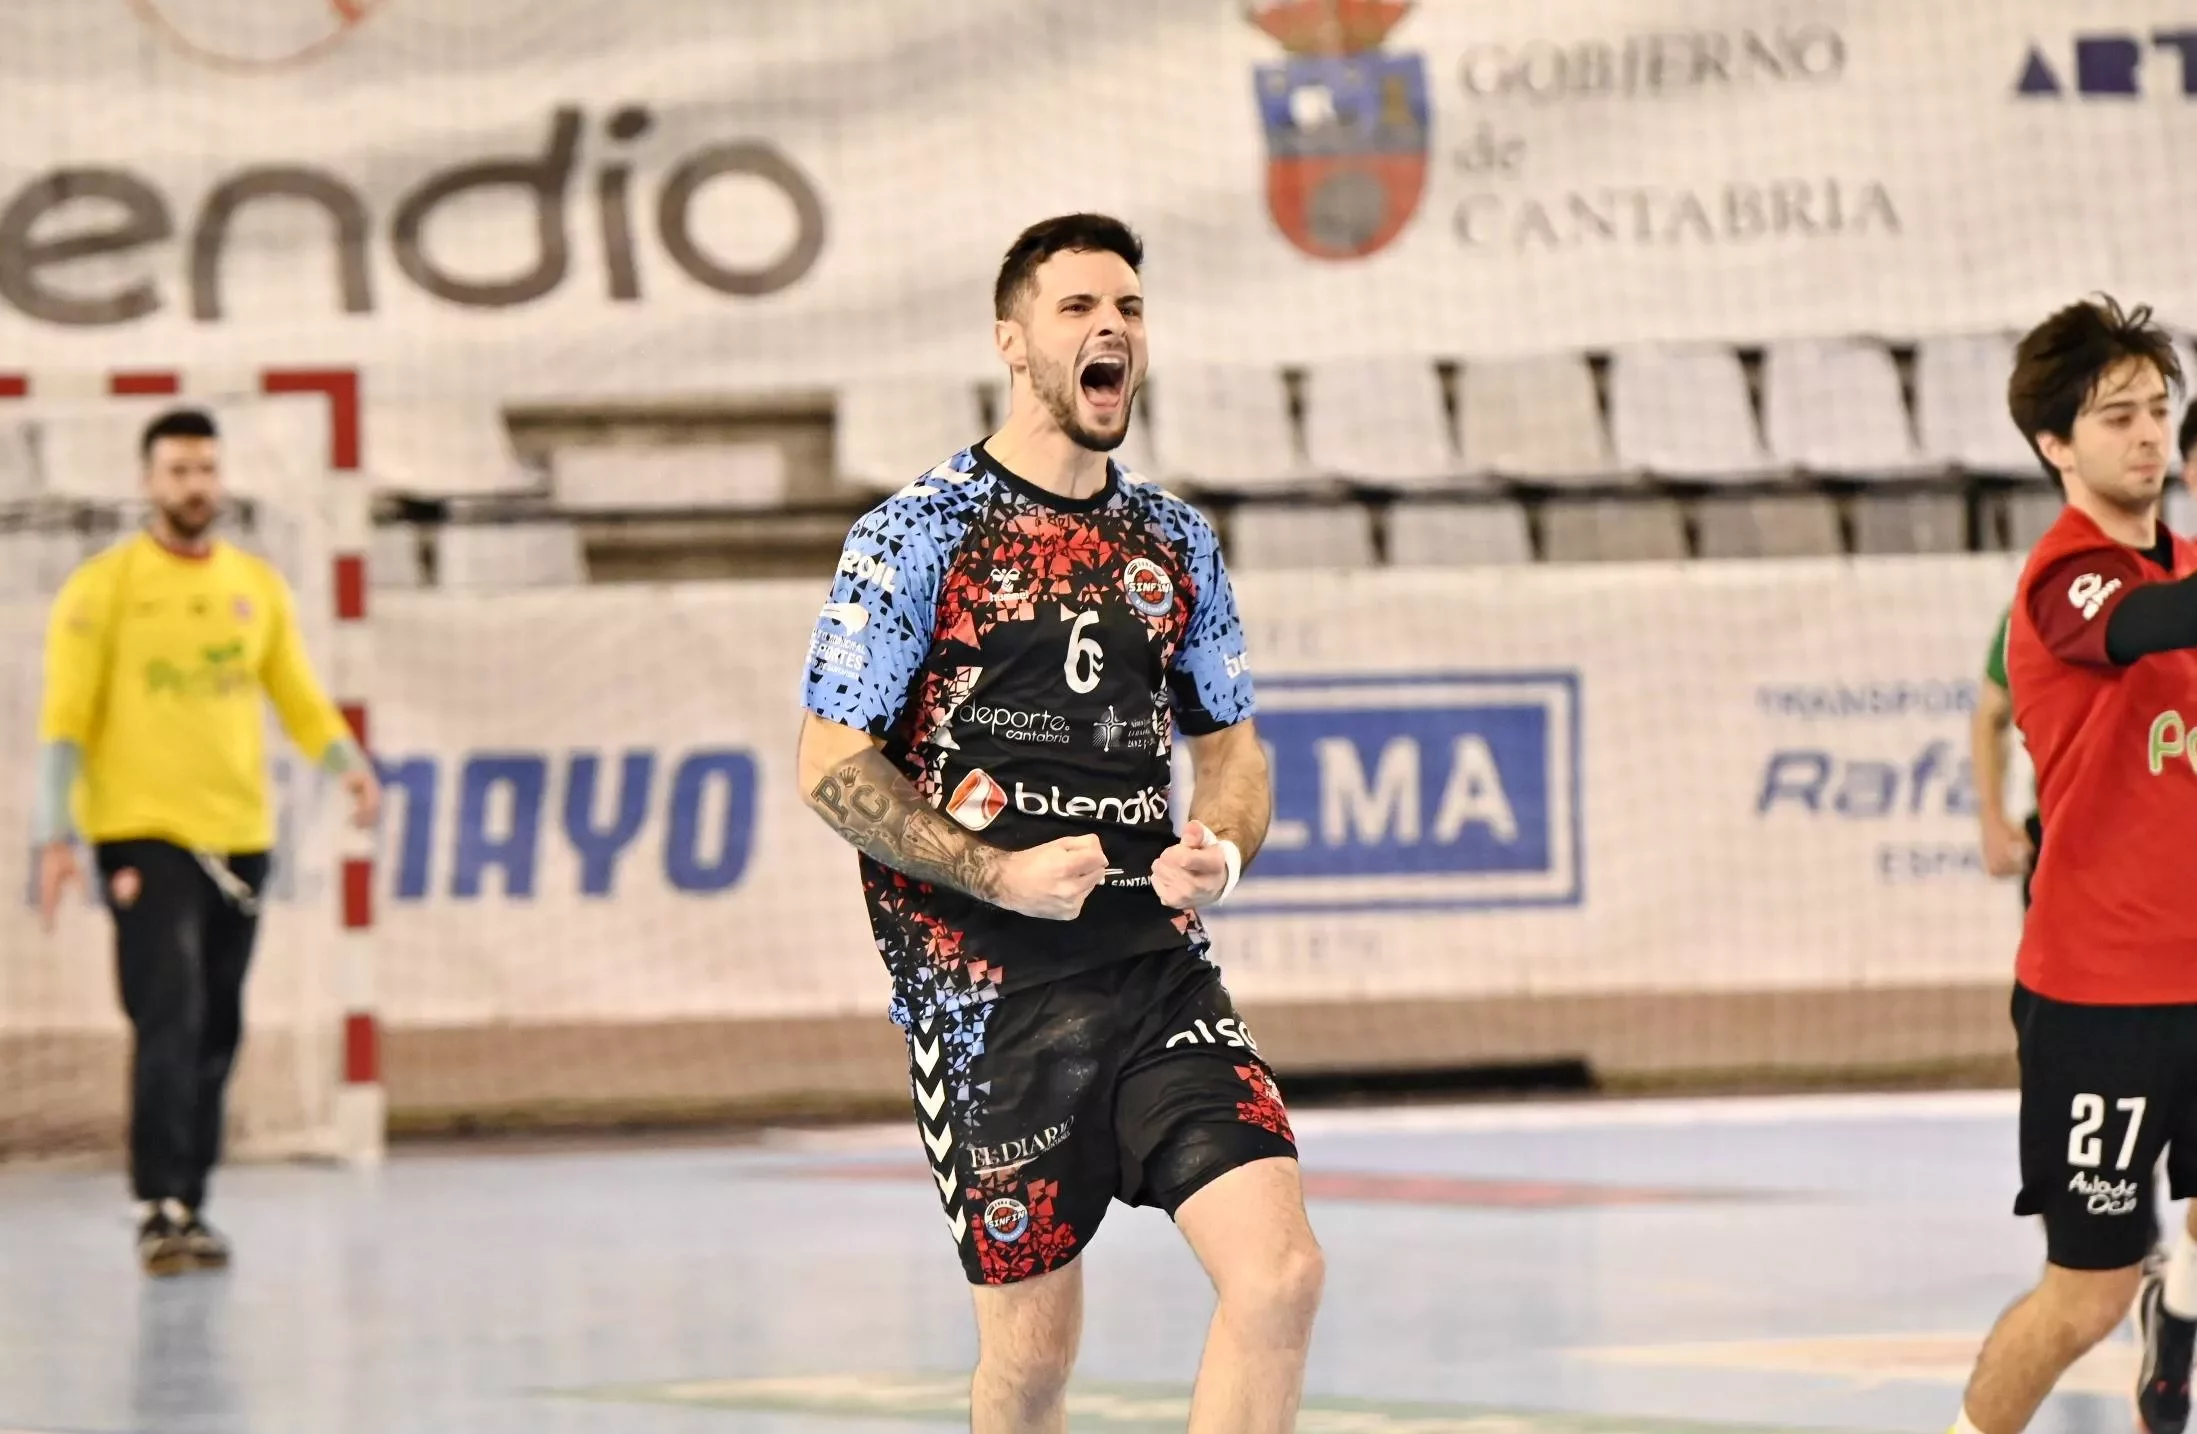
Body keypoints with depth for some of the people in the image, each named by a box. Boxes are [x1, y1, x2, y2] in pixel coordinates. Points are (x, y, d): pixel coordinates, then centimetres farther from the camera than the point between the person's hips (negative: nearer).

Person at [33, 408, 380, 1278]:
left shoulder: (258, 586, 11)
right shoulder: (103, 588, -2)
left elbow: (298, 697, 15)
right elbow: (65, 718, -4)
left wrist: (348, 763, -4)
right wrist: (56, 836, -12)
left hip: (238, 836, 5)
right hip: (144, 837, -5)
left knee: (217, 1034, 7)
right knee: (170, 1023, -15)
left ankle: (190, 1207, 16)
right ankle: (160, 1212, -17)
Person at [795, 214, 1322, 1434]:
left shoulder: (1175, 543, 11)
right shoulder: (918, 534, -4)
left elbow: (1228, 740, 20)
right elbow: (833, 766, -7)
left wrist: (1218, 851, -2)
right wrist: (1001, 876, -18)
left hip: (1157, 968, 4)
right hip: (987, 992, -4)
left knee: (1279, 1274, -14)